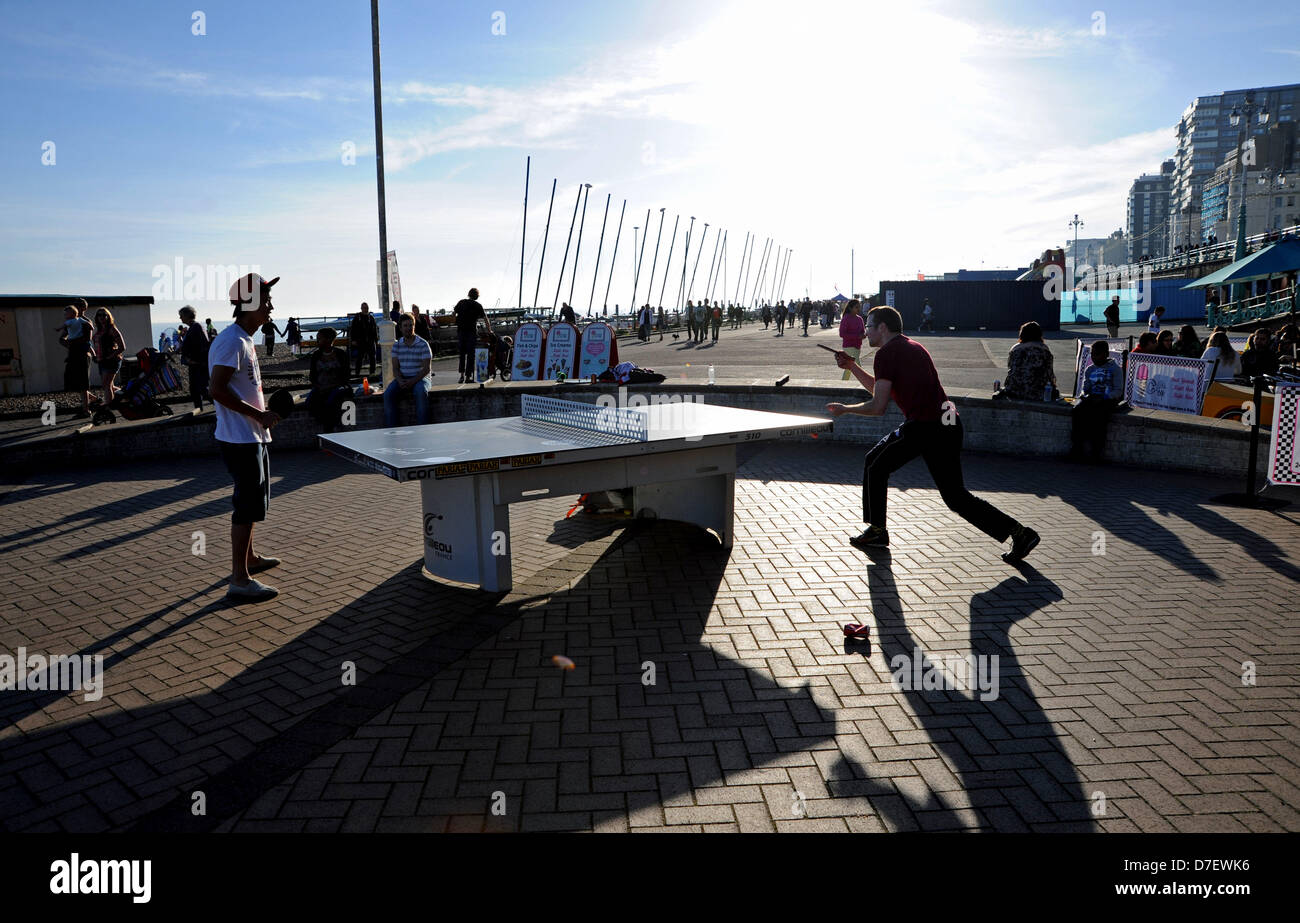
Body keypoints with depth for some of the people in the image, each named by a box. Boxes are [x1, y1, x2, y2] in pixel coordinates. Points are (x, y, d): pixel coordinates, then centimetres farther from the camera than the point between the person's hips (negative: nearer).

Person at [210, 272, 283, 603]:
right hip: (240, 438, -11)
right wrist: (259, 414, -22)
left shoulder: (244, 339, 14)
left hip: (253, 437, 11)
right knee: (248, 505, -8)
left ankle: (249, 557, 38)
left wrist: (263, 414, 14)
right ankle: (239, 580, -2)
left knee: (253, 500, 22)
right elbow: (217, 389, -25)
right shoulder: (232, 341, -18)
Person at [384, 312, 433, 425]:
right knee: (388, 394, -24)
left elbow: (426, 369, -8)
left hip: (420, 378, -3)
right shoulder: (397, 345, 9)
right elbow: (395, 368, 6)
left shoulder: (423, 345, -2)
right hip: (402, 378, 3)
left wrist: (413, 381, -21)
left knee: (421, 393, -37)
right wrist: (400, 381, -16)